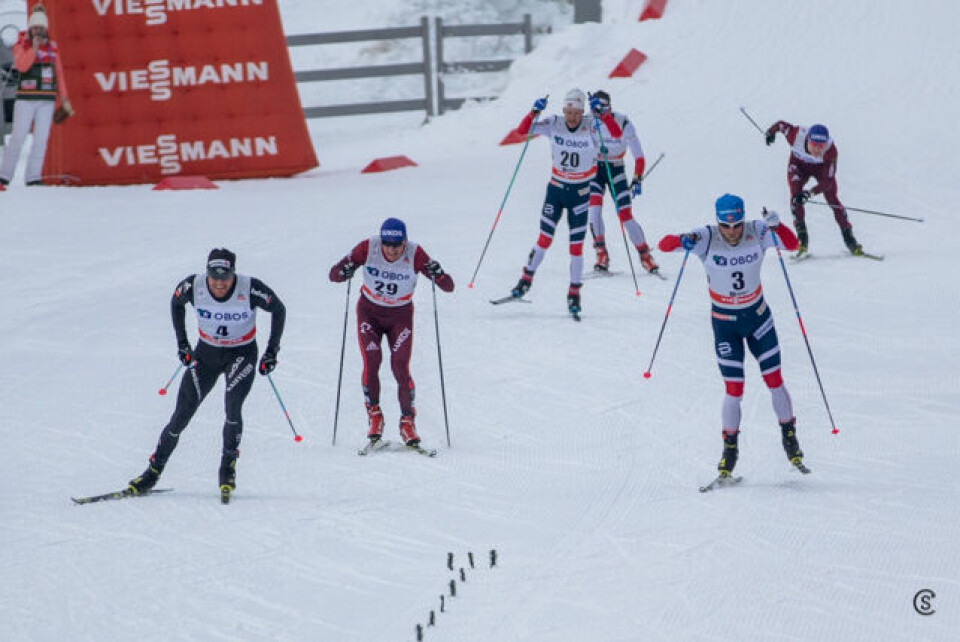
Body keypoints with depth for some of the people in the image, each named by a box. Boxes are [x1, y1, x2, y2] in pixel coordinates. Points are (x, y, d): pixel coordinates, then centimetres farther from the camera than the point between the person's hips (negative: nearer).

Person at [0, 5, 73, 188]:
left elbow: (59, 75, 13)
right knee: (18, 137, -7)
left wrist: (64, 99, 10)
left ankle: (33, 177, 0)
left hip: (47, 100, 3)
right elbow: (21, 65, -19)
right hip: (26, 98, -3)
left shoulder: (52, 47, 9)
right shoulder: (22, 45, -1)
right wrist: (34, 48, -28)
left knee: (41, 138, -2)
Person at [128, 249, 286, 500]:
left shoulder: (251, 289, -25)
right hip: (206, 353, 2)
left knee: (232, 407, -26)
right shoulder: (193, 286, -19)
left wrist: (272, 351, -8)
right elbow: (176, 302, 5)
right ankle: (154, 471, 11)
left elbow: (278, 310, -6)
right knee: (181, 415, -4)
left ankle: (228, 468, -7)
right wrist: (181, 342, 4)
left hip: (242, 354, -2)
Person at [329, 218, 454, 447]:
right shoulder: (368, 248, -19)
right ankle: (374, 415, -2)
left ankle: (408, 422, -1)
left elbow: (448, 287, -20)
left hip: (400, 316, -1)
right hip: (369, 312, 1)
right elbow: (333, 274, -14)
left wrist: (438, 275, -41)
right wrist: (345, 272, -36)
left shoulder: (415, 255, -21)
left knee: (400, 368, -13)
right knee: (371, 362, -16)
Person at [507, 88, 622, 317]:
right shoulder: (554, 124, -8)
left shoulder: (591, 129, -15)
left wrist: (601, 113, -42)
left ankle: (574, 293, 10)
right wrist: (534, 112, -29)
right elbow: (523, 130, -12)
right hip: (556, 188, 1)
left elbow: (616, 133, -30)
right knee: (544, 239, 1)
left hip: (580, 192, -1)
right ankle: (526, 280, 17)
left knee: (576, 245, 0)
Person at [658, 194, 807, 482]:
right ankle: (729, 449, 12)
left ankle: (790, 439, 20)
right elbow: (664, 245, -20)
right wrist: (682, 241, -42)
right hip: (725, 322, -1)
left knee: (775, 382, 3)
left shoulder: (757, 233, -13)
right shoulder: (707, 238, -17)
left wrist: (776, 226, -40)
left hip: (758, 316, 1)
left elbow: (792, 244, -22)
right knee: (734, 391, -4)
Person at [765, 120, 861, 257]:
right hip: (799, 165, 1)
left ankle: (848, 237, -4)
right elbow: (781, 124, -16)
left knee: (832, 198, -13)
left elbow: (828, 181, -36)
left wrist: (810, 193, -49)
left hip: (821, 167, -1)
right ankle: (802, 237, -19)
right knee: (795, 195, -21)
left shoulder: (830, 150, -38)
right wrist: (771, 132, 5)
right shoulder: (797, 135, -38)